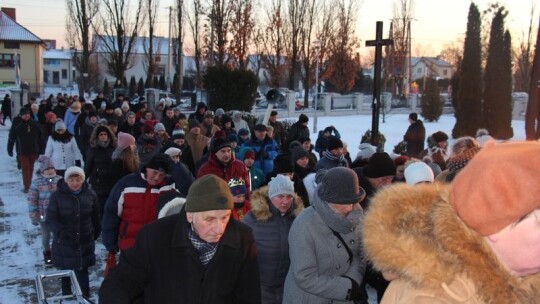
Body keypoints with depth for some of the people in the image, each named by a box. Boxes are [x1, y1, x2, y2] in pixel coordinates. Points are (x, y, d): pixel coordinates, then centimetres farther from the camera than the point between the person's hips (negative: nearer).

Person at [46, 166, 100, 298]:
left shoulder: (90, 194, -4)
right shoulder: (57, 196, -10)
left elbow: (95, 217, 7)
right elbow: (50, 219, -11)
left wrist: (96, 233, 15)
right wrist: (60, 230, -28)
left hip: (85, 242, 1)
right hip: (64, 242, 0)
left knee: (82, 272, 3)